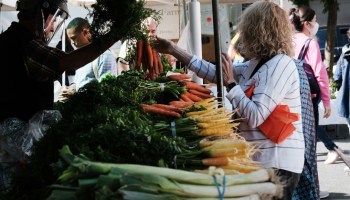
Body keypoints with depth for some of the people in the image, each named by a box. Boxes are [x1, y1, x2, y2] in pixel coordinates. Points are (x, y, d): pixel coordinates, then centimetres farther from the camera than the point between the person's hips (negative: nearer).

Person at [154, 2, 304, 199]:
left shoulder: (280, 65, -17)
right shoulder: (256, 65, 10)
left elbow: (255, 117, -23)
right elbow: (216, 73, 17)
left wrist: (231, 83, -12)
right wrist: (173, 50, 20)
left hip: (278, 162, -9)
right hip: (262, 159, 9)